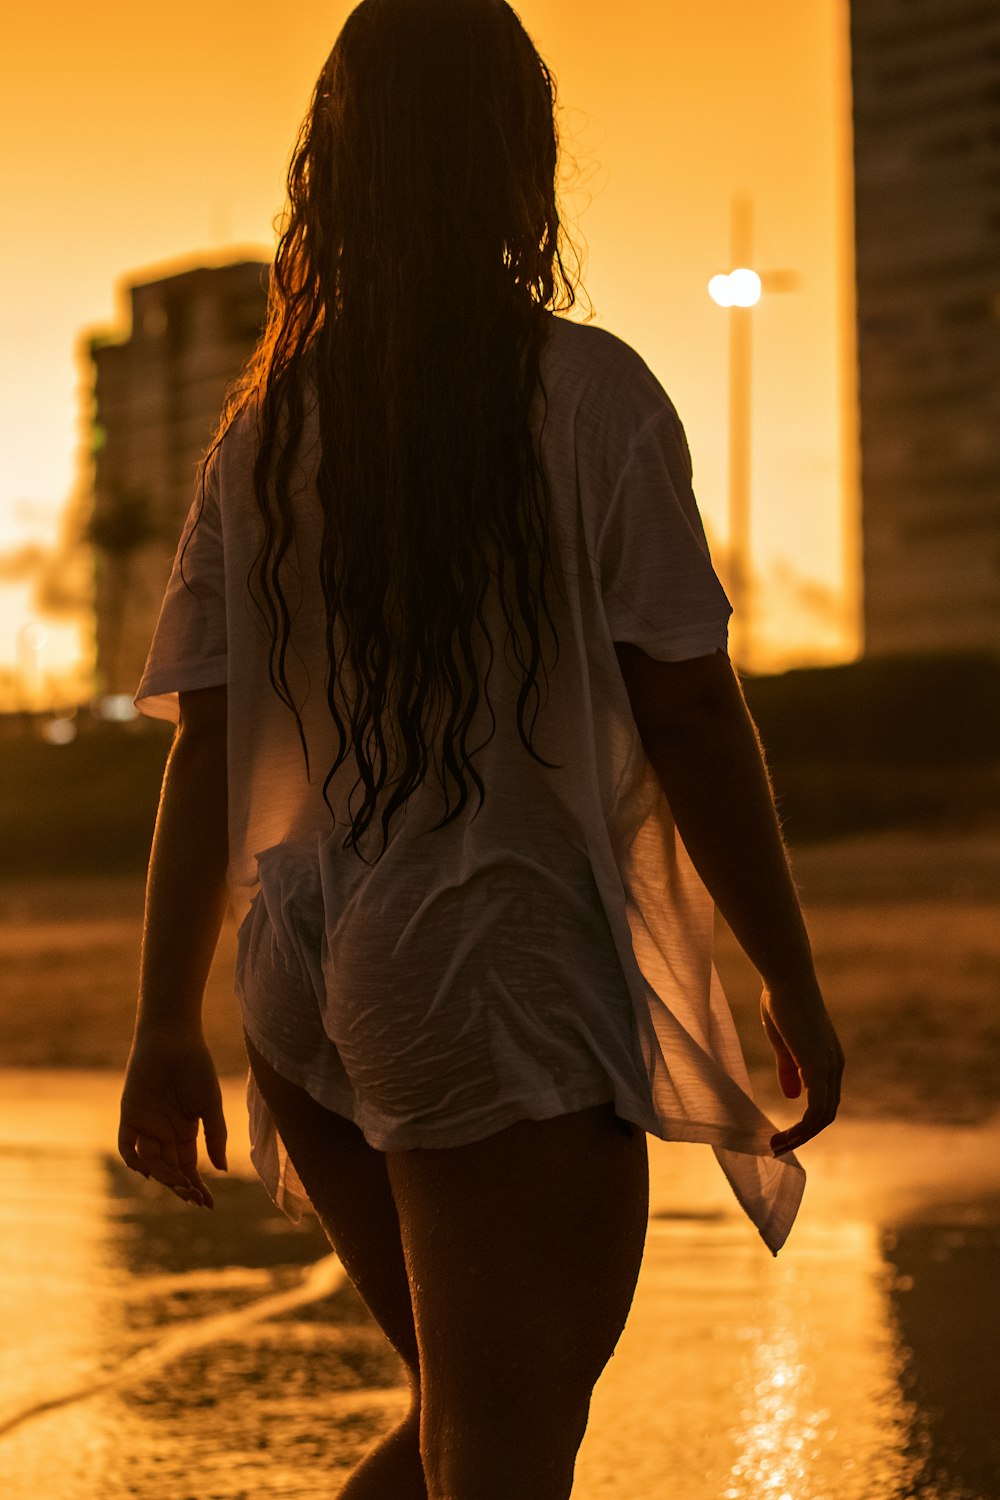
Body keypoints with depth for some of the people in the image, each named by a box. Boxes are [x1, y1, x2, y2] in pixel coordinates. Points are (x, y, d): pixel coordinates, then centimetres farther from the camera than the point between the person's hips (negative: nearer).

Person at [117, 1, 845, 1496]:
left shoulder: (262, 431, 6)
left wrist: (167, 1027, 10)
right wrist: (793, 981, 0)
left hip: (305, 986, 6)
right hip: (506, 978, -6)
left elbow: (205, 753, 5)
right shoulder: (585, 394, -8)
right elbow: (688, 714, -9)